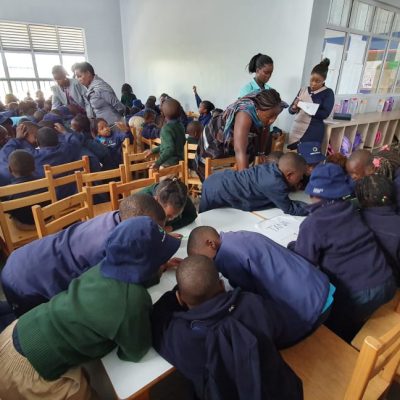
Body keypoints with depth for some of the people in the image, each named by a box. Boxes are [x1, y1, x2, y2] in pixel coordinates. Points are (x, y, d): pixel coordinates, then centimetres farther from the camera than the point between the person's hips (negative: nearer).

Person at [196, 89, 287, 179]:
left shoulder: (264, 112, -20)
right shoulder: (245, 114, -41)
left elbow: (264, 130, 2)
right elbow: (239, 150, -50)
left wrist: (261, 152, 4)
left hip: (232, 142, 7)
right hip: (215, 142, -6)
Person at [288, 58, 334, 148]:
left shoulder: (328, 93, 1)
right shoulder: (303, 90, 11)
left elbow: (325, 114, -11)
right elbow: (290, 110, 9)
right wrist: (295, 108, -14)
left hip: (313, 132, -4)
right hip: (296, 129, 4)